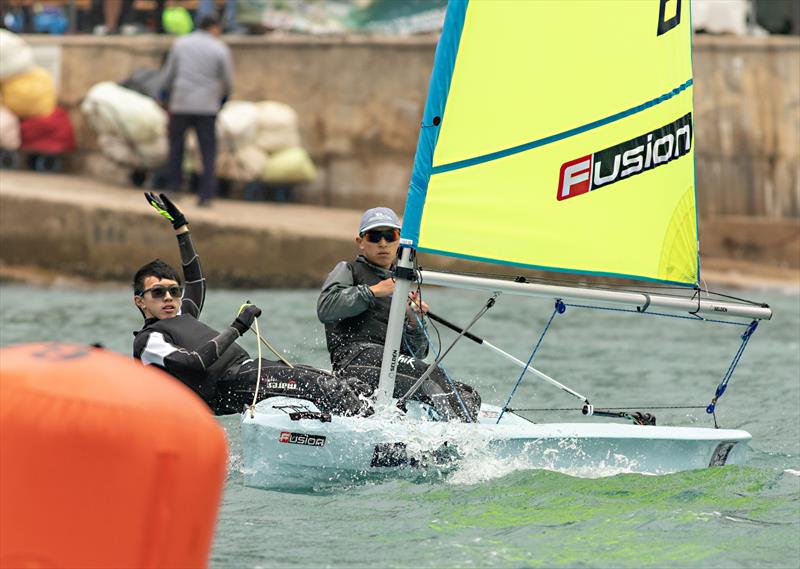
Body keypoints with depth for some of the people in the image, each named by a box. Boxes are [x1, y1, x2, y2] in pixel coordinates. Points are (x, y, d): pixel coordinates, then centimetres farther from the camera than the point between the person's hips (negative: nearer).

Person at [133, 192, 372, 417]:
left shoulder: (182, 318, 27)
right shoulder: (148, 341, -2)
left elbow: (195, 279, 43)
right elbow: (196, 364, -17)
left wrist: (180, 225, 43)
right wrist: (237, 328, -13)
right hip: (229, 385, -10)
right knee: (322, 386, -25)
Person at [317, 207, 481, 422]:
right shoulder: (348, 271, 18)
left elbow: (417, 353, 24)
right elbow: (325, 309, -4)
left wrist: (414, 323, 3)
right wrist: (373, 291, -4)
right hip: (357, 357, -6)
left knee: (468, 395, -15)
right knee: (432, 376, -30)